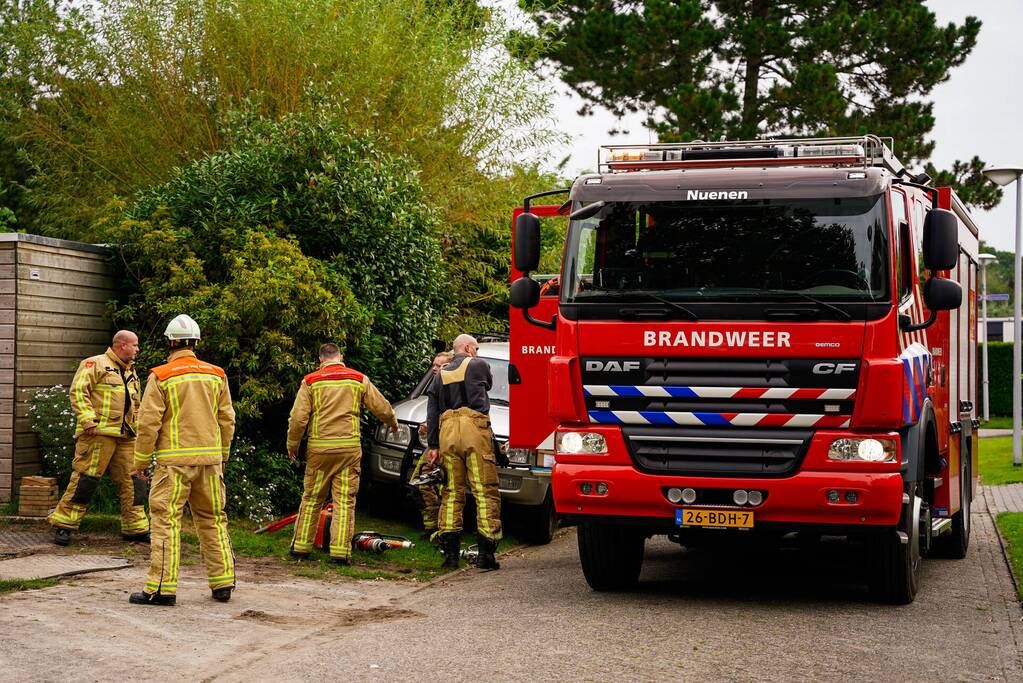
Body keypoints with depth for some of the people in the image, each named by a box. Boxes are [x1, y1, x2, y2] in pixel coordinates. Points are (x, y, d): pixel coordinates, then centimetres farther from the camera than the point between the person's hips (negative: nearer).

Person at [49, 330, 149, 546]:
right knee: (86, 478, -8)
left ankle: (135, 528, 15)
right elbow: (77, 392, -12)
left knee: (132, 480, 6)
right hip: (98, 433, -8)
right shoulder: (95, 364, -2)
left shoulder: (131, 372, 23)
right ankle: (63, 526, 0)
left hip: (125, 437, 8)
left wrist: (137, 427, 18)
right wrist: (88, 421, -19)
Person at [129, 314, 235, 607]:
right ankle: (222, 583, 16)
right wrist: (222, 456, 22)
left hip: (174, 459, -4)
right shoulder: (216, 375, 7)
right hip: (209, 457, 4)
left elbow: (148, 422, -8)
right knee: (213, 519, 13)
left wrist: (141, 460, 2)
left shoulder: (161, 376, -6)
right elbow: (227, 420, 11)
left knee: (166, 520, -3)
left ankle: (162, 588, -6)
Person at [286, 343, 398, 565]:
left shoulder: (310, 381, 2)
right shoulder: (359, 380, 5)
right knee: (345, 501, 1)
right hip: (349, 448, 0)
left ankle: (301, 546, 17)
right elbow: (382, 407, 10)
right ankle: (340, 551, -4)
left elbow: (298, 417, -4)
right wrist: (393, 423, 30)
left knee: (311, 499, 12)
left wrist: (292, 444, 9)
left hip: (319, 448, 0)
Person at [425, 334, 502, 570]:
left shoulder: (441, 374, 21)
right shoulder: (479, 365, 7)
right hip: (474, 429, -5)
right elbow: (488, 385, 27)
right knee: (485, 491, -3)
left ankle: (450, 553, 5)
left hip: (447, 432, 5)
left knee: (451, 492, 9)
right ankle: (486, 554, -7)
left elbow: (432, 411, 16)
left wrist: (433, 445, 15)